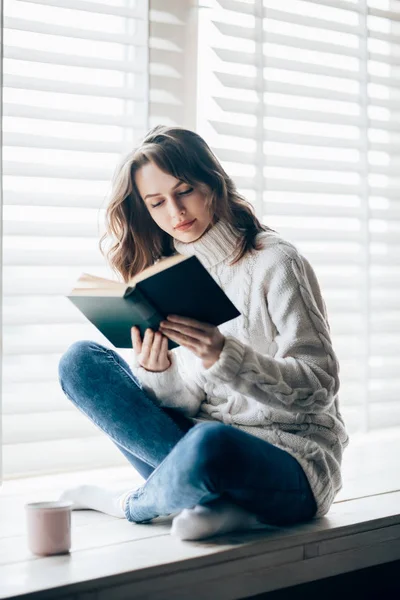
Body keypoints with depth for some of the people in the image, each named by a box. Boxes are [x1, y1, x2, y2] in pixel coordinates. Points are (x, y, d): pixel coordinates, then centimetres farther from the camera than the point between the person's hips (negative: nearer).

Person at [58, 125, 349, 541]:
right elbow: (190, 405, 5)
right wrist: (156, 373, -18)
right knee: (81, 361, -6)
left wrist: (224, 355, -27)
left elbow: (319, 387, -12)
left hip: (296, 460, -6)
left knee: (209, 445, -41)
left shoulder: (275, 262, -6)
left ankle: (132, 503, -4)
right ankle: (210, 495, -17)